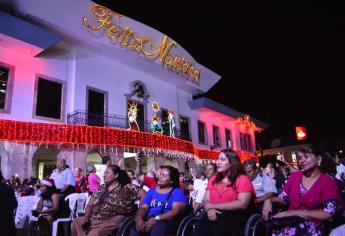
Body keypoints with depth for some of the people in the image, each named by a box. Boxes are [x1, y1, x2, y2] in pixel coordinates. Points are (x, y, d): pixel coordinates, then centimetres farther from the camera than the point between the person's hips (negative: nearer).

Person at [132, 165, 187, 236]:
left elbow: (176, 211, -11)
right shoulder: (152, 191, 20)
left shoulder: (177, 192, 4)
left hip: (168, 221, -4)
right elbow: (143, 207, 11)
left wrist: (156, 218, -22)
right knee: (135, 230, -28)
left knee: (156, 230, -38)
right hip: (149, 220, 4)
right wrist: (139, 218, -13)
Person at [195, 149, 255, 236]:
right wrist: (210, 209, -14)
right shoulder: (213, 179, 18)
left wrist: (214, 205, -10)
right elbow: (206, 200, 13)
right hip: (215, 214, 4)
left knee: (220, 223, -37)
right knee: (204, 223, -30)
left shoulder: (242, 179, 0)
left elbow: (243, 204, -13)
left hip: (236, 215, -4)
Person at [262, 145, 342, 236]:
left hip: (311, 228, -2)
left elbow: (328, 213, -17)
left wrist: (294, 212, -20)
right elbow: (283, 198, 13)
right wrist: (269, 200, -9)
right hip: (289, 223, 3)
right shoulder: (294, 176, 5)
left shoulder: (329, 182, -5)